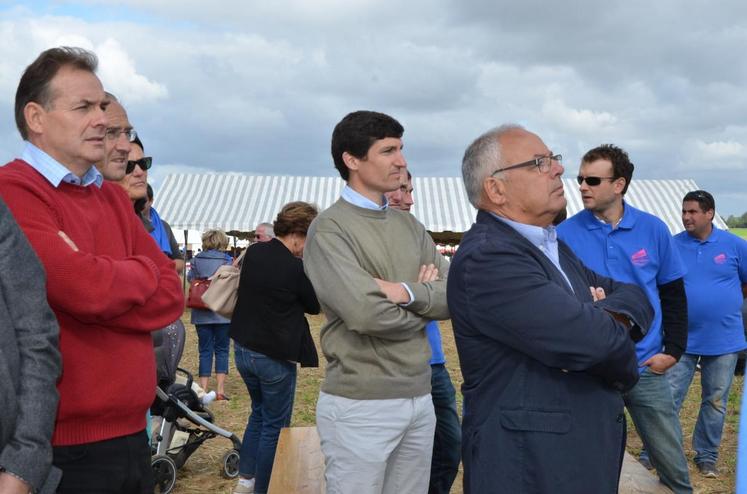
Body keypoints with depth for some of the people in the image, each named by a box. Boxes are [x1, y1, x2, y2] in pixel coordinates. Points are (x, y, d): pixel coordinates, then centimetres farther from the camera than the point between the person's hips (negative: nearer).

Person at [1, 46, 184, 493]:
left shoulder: (113, 197, 12)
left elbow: (171, 296, 4)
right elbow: (89, 289, -24)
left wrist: (102, 289, -13)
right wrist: (142, 272, -4)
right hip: (64, 450, -7)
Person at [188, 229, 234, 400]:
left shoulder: (196, 260, 1)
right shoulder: (228, 260, -5)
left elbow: (190, 278, 12)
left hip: (201, 314, 2)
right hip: (223, 313, -2)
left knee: (205, 351, 6)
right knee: (222, 350, 6)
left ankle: (203, 390, 3)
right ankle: (220, 389, 1)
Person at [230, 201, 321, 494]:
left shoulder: (253, 253, 0)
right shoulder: (296, 267, -21)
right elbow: (315, 305, -6)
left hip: (243, 348, 8)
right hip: (274, 357, -8)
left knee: (259, 413, 25)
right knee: (275, 426, 8)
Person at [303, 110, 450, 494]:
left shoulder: (409, 225, 11)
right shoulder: (329, 228, -10)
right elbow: (366, 313, -21)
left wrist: (407, 292, -15)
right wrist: (424, 303, -4)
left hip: (419, 399, 6)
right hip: (360, 405, -6)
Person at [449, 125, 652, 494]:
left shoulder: (552, 245, 10)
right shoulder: (486, 259, -22)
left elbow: (635, 296, 11)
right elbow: (588, 339, -29)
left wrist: (611, 315, -13)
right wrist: (623, 368, -7)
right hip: (528, 462, -9)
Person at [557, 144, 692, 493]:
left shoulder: (653, 229, -1)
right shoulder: (565, 234, -6)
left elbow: (673, 296, 6)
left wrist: (672, 351, -1)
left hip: (646, 368, 1)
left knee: (672, 463, 12)